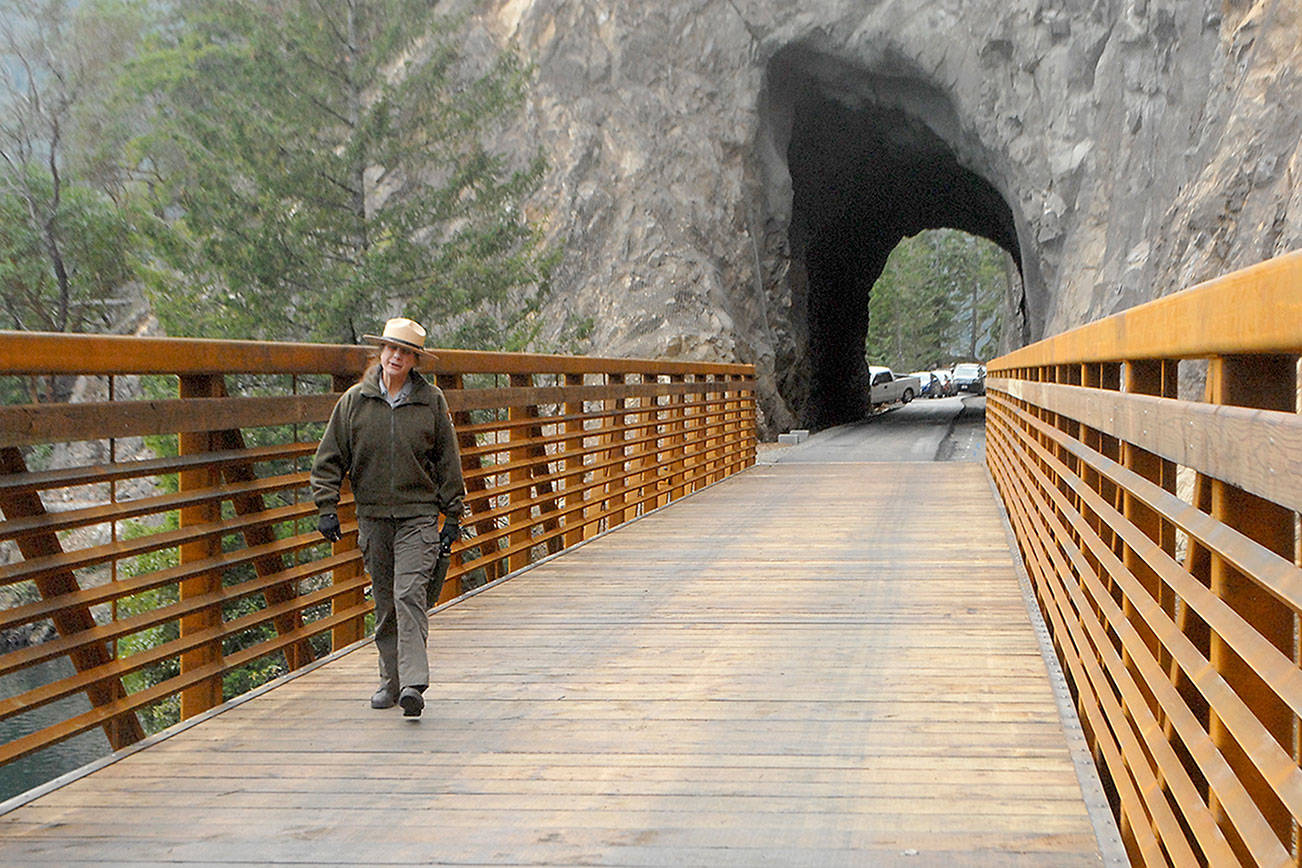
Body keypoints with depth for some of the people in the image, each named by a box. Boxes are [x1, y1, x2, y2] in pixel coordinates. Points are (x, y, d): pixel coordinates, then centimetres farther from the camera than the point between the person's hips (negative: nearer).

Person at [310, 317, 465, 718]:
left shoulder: (431, 401, 2)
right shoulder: (354, 400, 4)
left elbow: (447, 461, 8)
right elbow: (329, 459, 8)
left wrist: (451, 516, 6)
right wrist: (326, 507, -1)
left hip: (418, 515, -2)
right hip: (373, 516, 2)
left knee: (409, 594, -15)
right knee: (384, 603, 9)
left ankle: (413, 682, -18)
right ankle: (391, 682, 20)